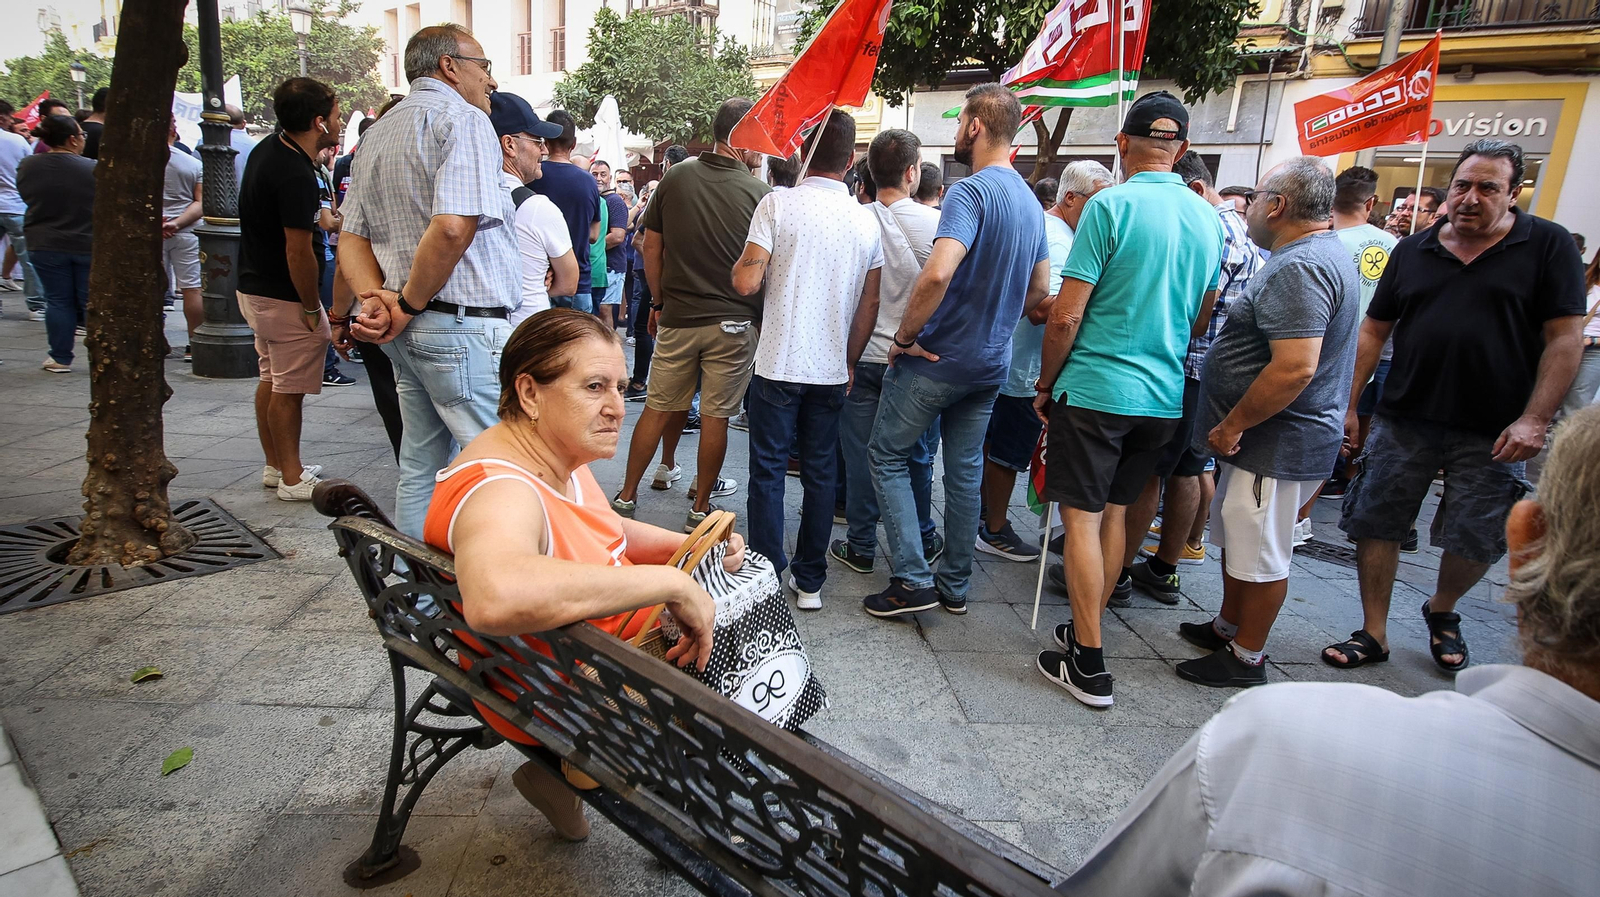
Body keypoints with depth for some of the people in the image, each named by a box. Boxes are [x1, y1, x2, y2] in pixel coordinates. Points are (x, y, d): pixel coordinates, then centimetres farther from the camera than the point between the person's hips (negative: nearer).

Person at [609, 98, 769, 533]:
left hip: (677, 317, 3)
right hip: (732, 321, -3)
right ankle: (700, 508, 17)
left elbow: (651, 245, 5)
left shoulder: (676, 177, 1)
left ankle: (626, 497, 21)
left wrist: (660, 301, 15)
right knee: (715, 417, 6)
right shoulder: (759, 194, -9)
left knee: (659, 408, 13)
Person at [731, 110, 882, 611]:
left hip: (779, 366, -3)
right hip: (832, 370, 4)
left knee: (768, 471, 6)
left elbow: (747, 283, -14)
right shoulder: (867, 221, 5)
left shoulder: (779, 203, -7)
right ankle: (809, 581, 19)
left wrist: (740, 262, 8)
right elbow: (870, 305, 9)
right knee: (820, 473, 12)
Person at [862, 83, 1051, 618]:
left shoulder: (970, 192, -18)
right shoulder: (1030, 201, 11)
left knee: (887, 455, 6)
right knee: (965, 470, 15)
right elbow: (1039, 288, 19)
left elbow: (937, 275, -33)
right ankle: (955, 585, 25)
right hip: (991, 363, 8)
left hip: (939, 357, -8)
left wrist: (905, 336, -20)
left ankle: (914, 580, 3)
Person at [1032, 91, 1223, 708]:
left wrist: (1045, 385, -2)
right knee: (1114, 513, 17)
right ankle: (1086, 631, 29)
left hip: (1096, 389, -6)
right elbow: (1202, 320, 17)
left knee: (1082, 517, 1)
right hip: (1164, 397, 6)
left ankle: (1089, 666, 6)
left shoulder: (1110, 205, -12)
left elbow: (1066, 316, -14)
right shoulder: (1208, 218, 8)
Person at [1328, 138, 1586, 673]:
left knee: (1475, 542, 7)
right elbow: (1374, 332, 10)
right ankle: (1373, 634, 16)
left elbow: (1566, 337, -4)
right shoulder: (1413, 251, 8)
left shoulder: (1548, 245, -1)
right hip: (1403, 422, 2)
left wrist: (1534, 419, -13)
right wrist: (1349, 405, 5)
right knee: (1374, 524, 2)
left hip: (1491, 434, -2)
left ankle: (1441, 610, 37)